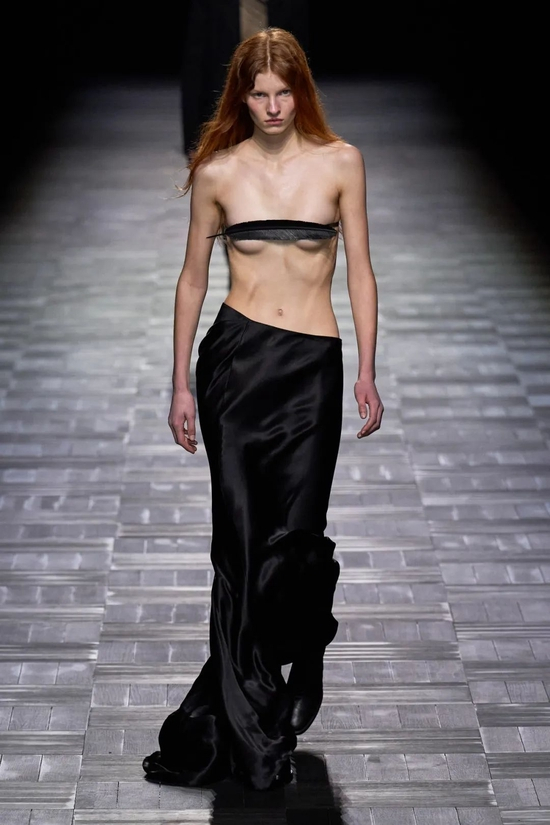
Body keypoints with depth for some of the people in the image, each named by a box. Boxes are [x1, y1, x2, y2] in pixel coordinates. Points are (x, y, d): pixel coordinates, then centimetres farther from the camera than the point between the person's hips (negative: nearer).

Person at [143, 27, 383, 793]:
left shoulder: (340, 163, 2)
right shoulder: (218, 171, 3)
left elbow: (360, 271, 6)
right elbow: (193, 279, 10)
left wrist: (367, 373, 1)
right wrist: (181, 384, 7)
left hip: (312, 366, 0)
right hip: (235, 361, 0)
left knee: (293, 537, -7)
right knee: (242, 539, 1)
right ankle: (252, 725, 13)